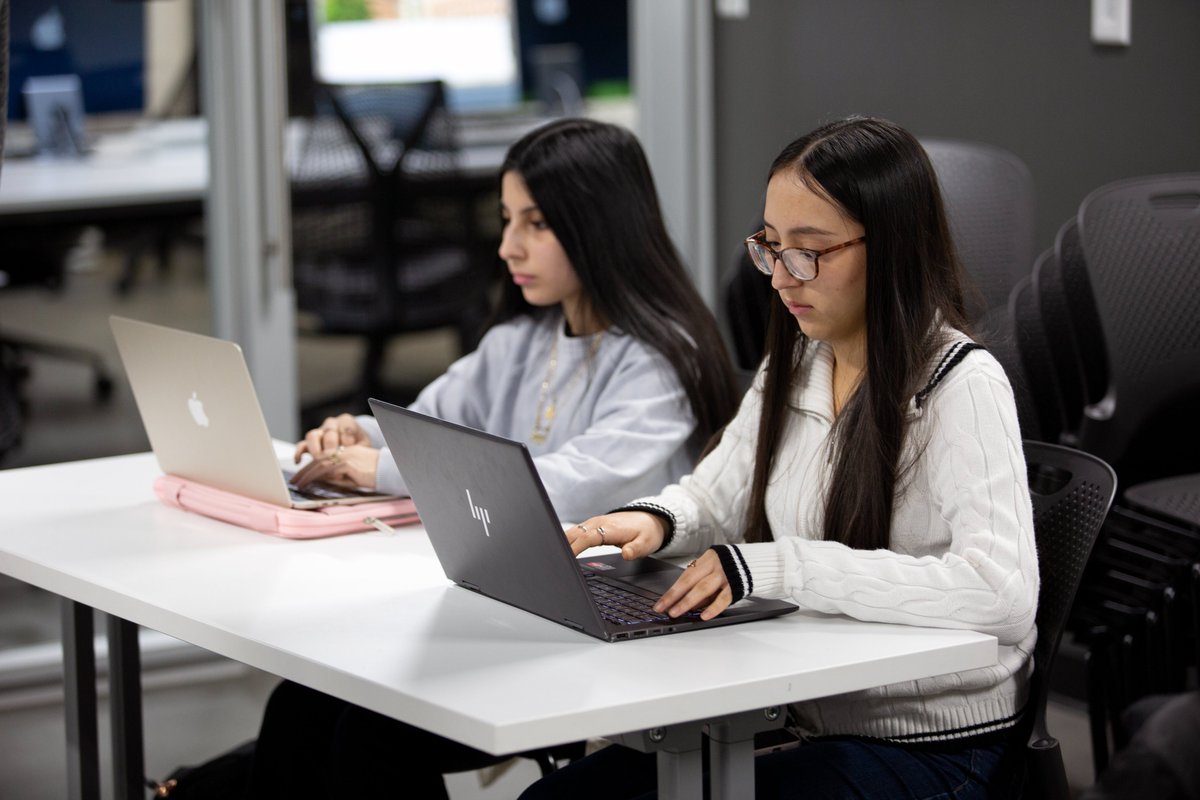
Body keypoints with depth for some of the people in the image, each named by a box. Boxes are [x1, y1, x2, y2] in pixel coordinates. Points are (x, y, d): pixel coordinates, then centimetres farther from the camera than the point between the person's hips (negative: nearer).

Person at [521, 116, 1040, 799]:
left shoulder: (962, 386, -16)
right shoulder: (795, 368, 9)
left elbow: (1003, 593, -30)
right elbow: (713, 499, 24)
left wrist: (777, 567, -30)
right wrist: (654, 522, -1)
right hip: (802, 716, 7)